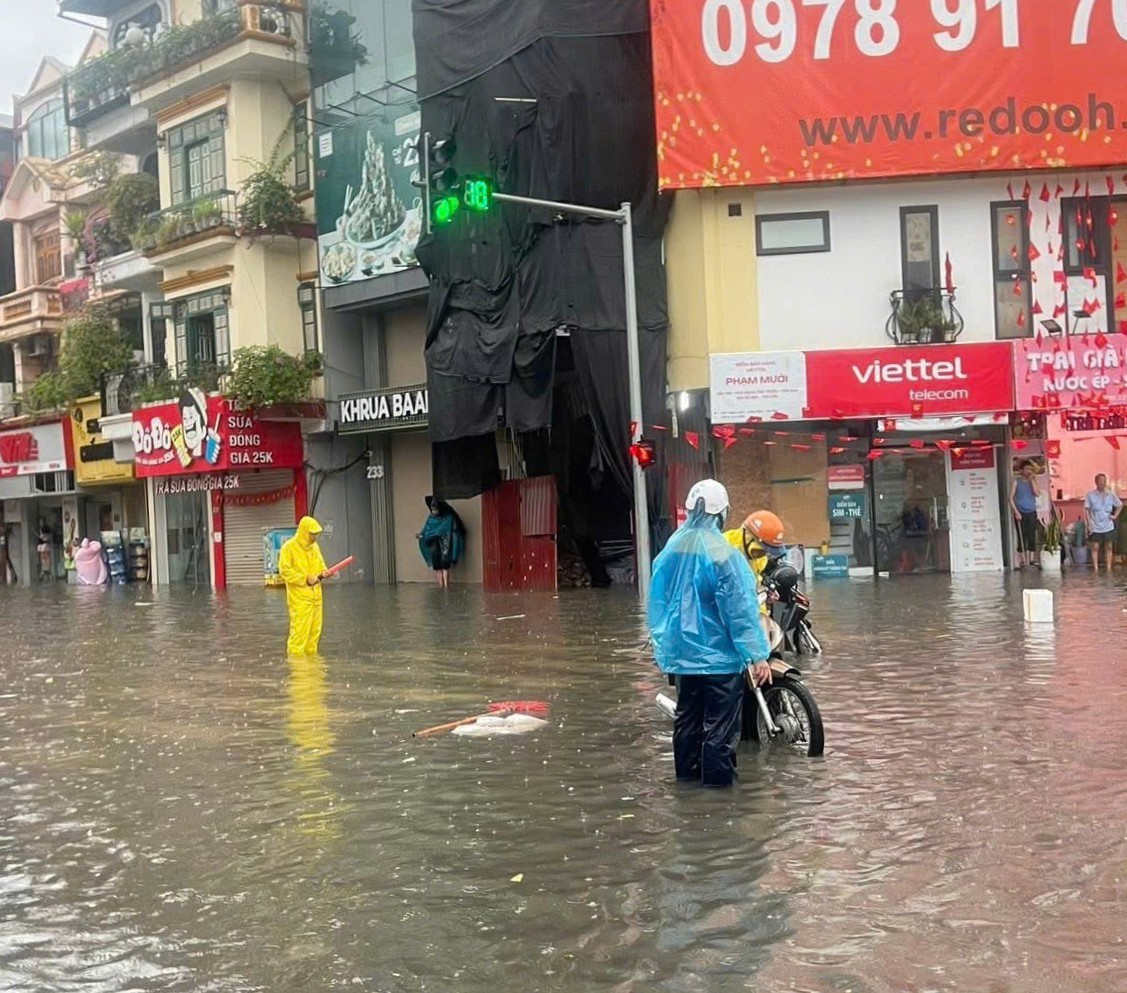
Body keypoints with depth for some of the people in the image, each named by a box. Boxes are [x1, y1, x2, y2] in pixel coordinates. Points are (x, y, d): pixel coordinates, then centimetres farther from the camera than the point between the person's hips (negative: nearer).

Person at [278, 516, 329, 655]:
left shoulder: (314, 546, 14)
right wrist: (305, 579, -18)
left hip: (316, 595, 7)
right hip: (299, 597, -7)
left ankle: (311, 655, 17)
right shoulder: (289, 547, -8)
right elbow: (284, 570, -13)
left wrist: (323, 573, 2)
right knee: (300, 629, -11)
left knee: (315, 629, 9)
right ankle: (295, 655, -6)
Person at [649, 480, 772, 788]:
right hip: (719, 655, -7)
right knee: (720, 724, 0)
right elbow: (740, 610, -18)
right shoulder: (722, 554, -18)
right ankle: (717, 780, 2)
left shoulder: (671, 549, 3)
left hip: (681, 653, 7)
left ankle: (687, 773, 28)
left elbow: (658, 601, 11)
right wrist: (758, 655, -14)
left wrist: (663, 643, 22)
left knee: (687, 715, 18)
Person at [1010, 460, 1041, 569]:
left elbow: (1036, 493, -6)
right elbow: (1011, 498, -1)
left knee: (1032, 536, 0)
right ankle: (1022, 561, 1)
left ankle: (1033, 559, 7)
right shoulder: (1017, 482, 3)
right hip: (1020, 513, -3)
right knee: (1022, 537, -4)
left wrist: (1032, 480, -5)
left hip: (1032, 512, 3)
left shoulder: (1032, 481, 11)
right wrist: (1016, 511, -10)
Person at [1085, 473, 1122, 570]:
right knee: (1095, 548, 2)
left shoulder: (1111, 495, 0)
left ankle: (1109, 569, 13)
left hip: (1108, 527, 2)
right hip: (1095, 528, -2)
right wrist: (1089, 524, -10)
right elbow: (1086, 510, -5)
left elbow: (1120, 505, 14)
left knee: (1109, 547, 6)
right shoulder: (1090, 495, -6)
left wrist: (1115, 516, 2)